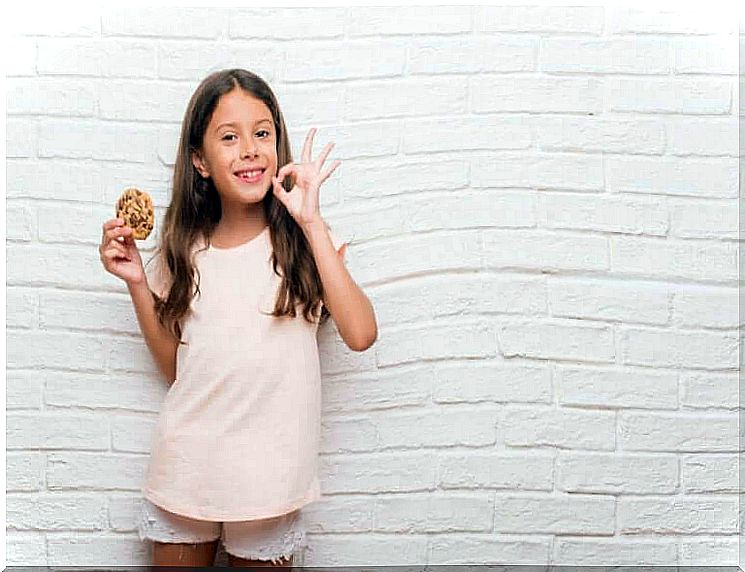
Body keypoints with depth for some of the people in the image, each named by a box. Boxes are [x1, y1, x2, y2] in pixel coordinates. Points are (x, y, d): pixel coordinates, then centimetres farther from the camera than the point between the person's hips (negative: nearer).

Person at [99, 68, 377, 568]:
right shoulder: (184, 250, 1)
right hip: (185, 467, 3)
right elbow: (174, 365, 7)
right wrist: (136, 281, -4)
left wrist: (311, 222, -22)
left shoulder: (300, 241, -8)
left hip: (269, 473, -2)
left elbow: (360, 334, -23)